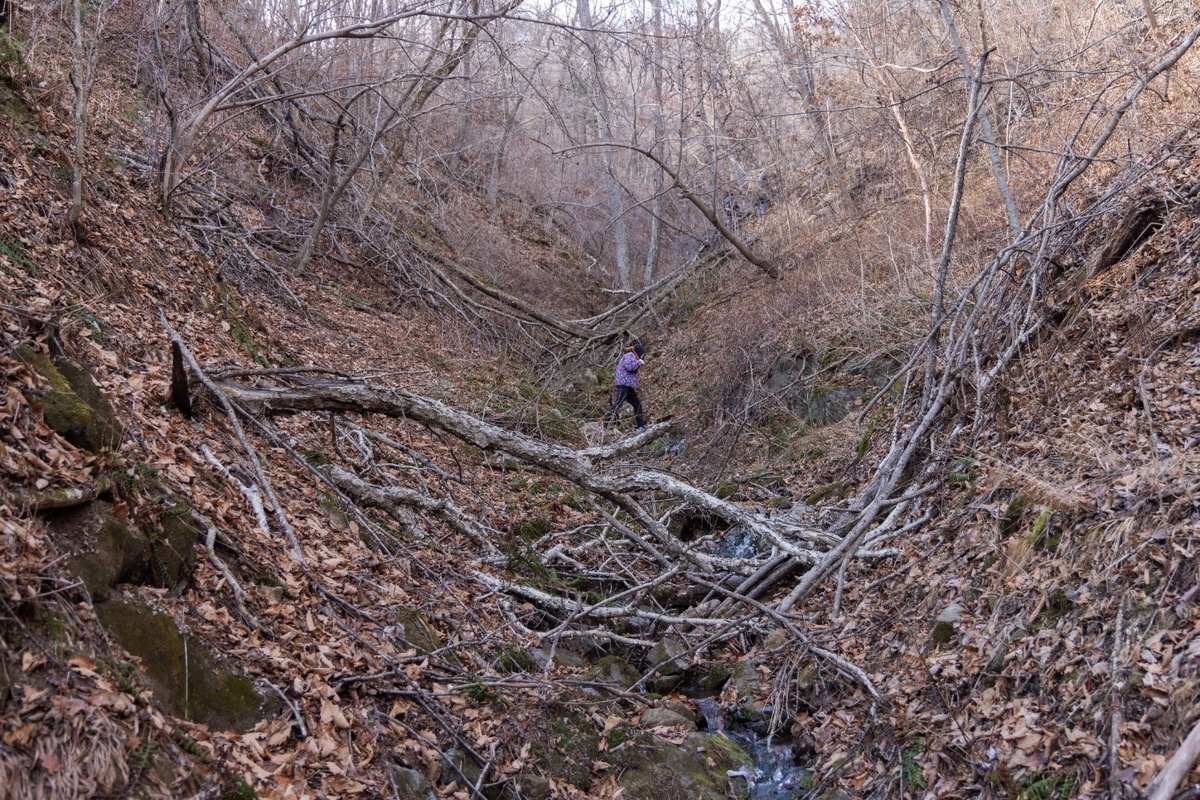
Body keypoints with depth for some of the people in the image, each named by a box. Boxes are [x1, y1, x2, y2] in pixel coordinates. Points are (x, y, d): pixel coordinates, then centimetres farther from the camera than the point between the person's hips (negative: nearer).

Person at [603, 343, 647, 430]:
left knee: (637, 405, 12)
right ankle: (605, 423, -26)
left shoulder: (626, 356, 27)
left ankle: (641, 426, 14)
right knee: (618, 404, -19)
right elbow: (629, 366, -21)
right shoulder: (630, 355, -4)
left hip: (629, 387, 11)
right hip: (624, 384, -11)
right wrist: (639, 362, -7)